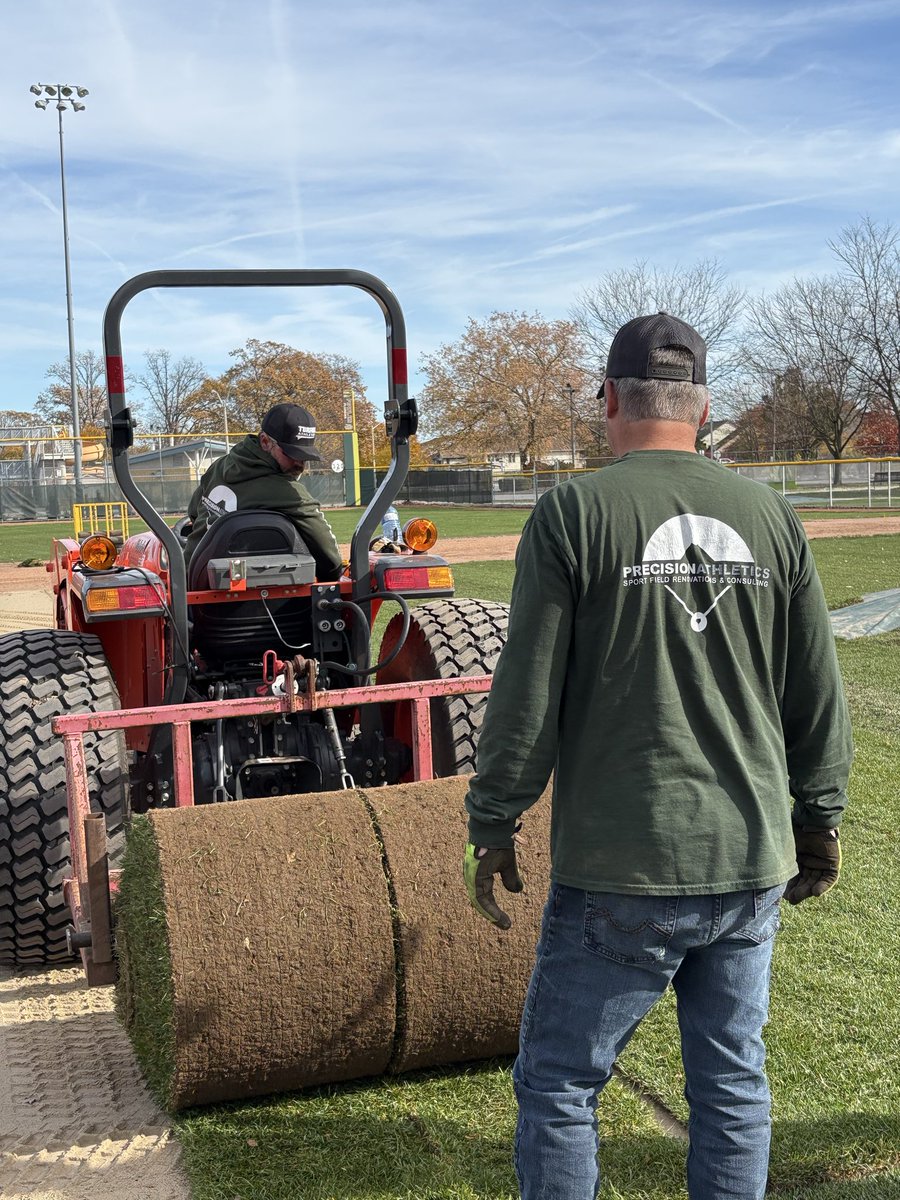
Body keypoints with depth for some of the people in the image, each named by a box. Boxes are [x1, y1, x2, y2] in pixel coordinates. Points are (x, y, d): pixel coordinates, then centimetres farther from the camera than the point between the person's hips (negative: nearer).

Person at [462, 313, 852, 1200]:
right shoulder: (770, 516, 3)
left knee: (557, 1085, 11)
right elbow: (818, 695, 8)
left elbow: (527, 695, -10)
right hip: (753, 863, 5)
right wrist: (819, 817, 20)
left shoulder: (573, 513, -9)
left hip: (622, 871, -5)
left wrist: (492, 825, 1)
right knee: (733, 1081, 19)